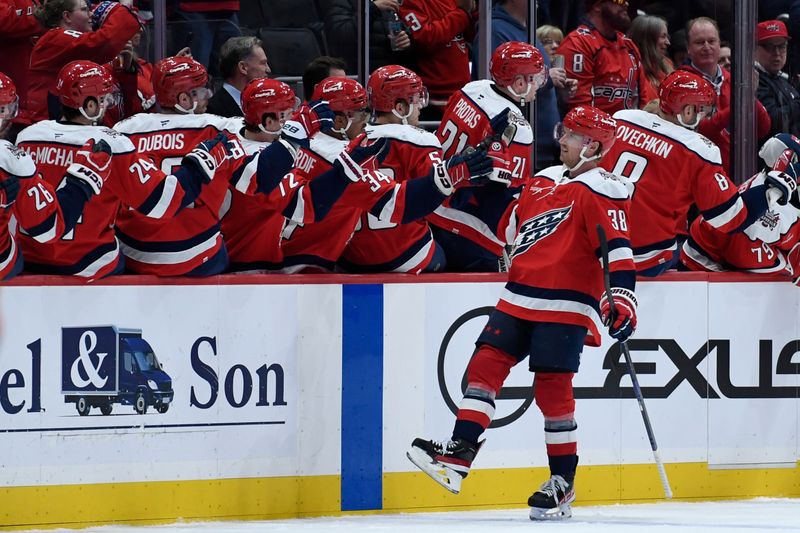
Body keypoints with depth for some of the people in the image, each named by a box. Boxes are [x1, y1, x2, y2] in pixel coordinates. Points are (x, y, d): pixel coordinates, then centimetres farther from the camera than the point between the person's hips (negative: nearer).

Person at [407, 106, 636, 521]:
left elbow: (617, 247, -18)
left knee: (552, 390, -7)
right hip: (520, 297, 8)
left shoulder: (602, 191, -8)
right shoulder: (543, 180, 18)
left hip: (565, 305, -8)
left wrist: (622, 297, -29)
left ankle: (563, 484, 2)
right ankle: (458, 456, -6)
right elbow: (517, 227, 32)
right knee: (485, 364, -4)